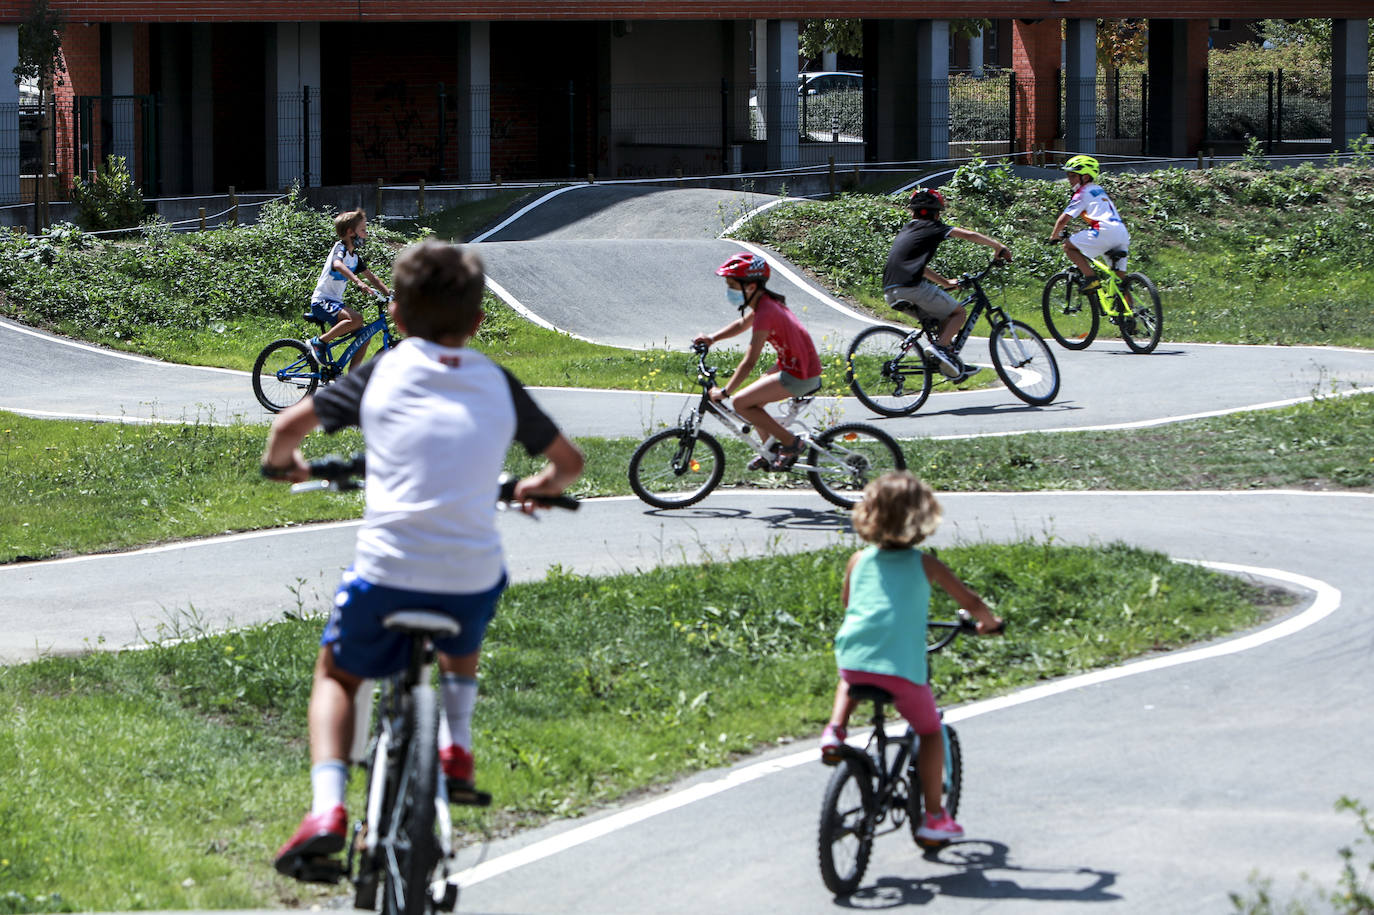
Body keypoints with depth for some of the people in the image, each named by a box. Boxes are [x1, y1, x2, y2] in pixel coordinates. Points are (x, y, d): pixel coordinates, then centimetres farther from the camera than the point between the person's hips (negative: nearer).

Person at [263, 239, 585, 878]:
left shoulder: (384, 373, 7)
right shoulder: (498, 385, 12)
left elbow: (289, 425, 7)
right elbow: (569, 461, 20)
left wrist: (281, 462, 30)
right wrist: (540, 487, 43)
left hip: (386, 572, -2)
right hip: (474, 578, 2)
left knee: (336, 674, 23)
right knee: (462, 633, 40)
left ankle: (327, 807, 1)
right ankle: (456, 747, 26)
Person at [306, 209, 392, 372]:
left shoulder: (355, 256, 15)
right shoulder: (340, 248, -13)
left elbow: (371, 277, 18)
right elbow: (338, 264, -36)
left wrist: (389, 293, 4)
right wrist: (358, 281, -50)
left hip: (335, 302, 9)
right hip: (322, 301, -9)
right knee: (356, 319, -32)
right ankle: (319, 342, -19)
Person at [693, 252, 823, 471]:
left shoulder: (765, 313, -25)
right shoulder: (766, 301, 5)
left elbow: (749, 362, -25)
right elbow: (742, 324, 26)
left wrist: (724, 392, -19)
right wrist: (712, 338, 14)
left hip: (800, 376, -10)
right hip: (799, 365, 10)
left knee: (742, 403, -10)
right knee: (753, 400, 17)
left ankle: (790, 442, 0)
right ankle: (770, 451, 28)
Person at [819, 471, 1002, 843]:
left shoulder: (860, 560, 12)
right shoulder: (925, 564, 4)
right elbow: (971, 602, 9)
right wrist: (988, 622, 30)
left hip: (853, 657, 3)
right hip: (902, 665, -3)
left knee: (848, 682, 40)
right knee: (930, 731, 17)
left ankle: (835, 730, 12)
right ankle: (934, 817, 16)